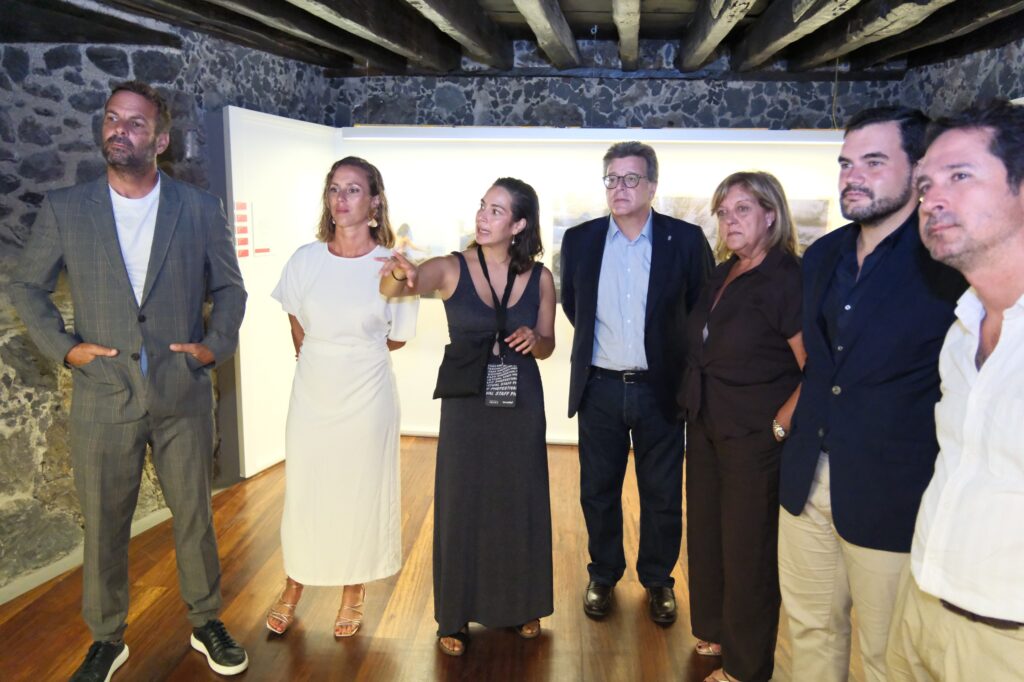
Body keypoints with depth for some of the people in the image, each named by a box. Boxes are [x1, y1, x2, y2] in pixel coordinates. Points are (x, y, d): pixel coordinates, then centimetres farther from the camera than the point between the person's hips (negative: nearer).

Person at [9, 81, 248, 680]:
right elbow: (27, 286, 10)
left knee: (195, 517, 12)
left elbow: (229, 286, 9)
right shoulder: (65, 209, 1)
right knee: (104, 526, 11)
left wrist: (217, 343, -4)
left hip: (183, 395, 0)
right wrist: (62, 345, -2)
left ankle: (206, 623, 32)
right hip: (103, 399, 0)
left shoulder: (201, 209, 1)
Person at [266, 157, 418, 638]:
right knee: (302, 490, 11)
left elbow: (397, 337, 2)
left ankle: (353, 594, 31)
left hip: (366, 397, -2)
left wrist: (349, 356, 7)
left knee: (360, 492, 11)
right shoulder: (306, 259, -4)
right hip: (312, 393, 2)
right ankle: (293, 588, 33)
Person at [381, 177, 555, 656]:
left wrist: (534, 340, -16)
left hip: (521, 404, 2)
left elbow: (546, 346, 8)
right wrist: (399, 276, -51)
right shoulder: (452, 268, -9)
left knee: (520, 503, 13)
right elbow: (391, 287, -27)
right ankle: (455, 614, 27)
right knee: (461, 503, 7)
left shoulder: (540, 278, -3)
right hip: (466, 404, -1)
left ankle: (520, 603, 36)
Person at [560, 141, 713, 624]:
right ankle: (603, 575, 34)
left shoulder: (685, 240, -6)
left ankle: (658, 580, 33)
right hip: (600, 389, 2)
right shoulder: (580, 240, 0)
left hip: (660, 389, -1)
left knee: (663, 496, 11)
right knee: (598, 492, 13)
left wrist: (678, 359, 3)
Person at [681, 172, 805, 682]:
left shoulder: (787, 278, -16)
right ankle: (712, 631, 42)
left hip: (754, 437, -7)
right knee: (705, 534, 19)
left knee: (747, 549, 7)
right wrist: (699, 412, 10)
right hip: (705, 428, 8)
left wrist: (779, 426, -18)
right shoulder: (722, 275, 7)